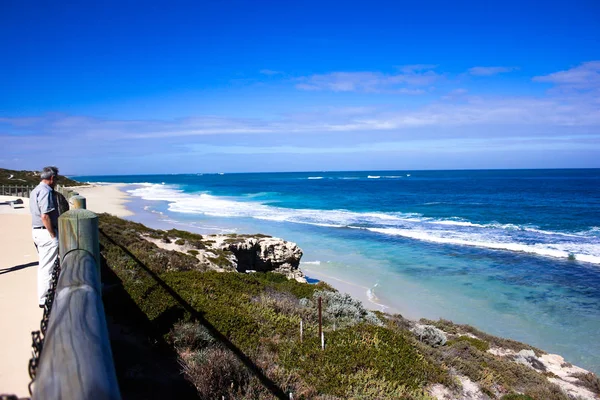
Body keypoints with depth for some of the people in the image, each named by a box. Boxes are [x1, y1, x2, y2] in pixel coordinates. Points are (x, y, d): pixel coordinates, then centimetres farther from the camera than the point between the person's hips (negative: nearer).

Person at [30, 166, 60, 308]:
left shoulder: (36, 190, 15)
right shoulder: (45, 191, -17)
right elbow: (45, 216, -24)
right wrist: (53, 235, -17)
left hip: (38, 231, 10)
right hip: (47, 232, -10)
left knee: (44, 265, 19)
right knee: (47, 267, -2)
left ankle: (44, 296, 31)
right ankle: (44, 299, 5)